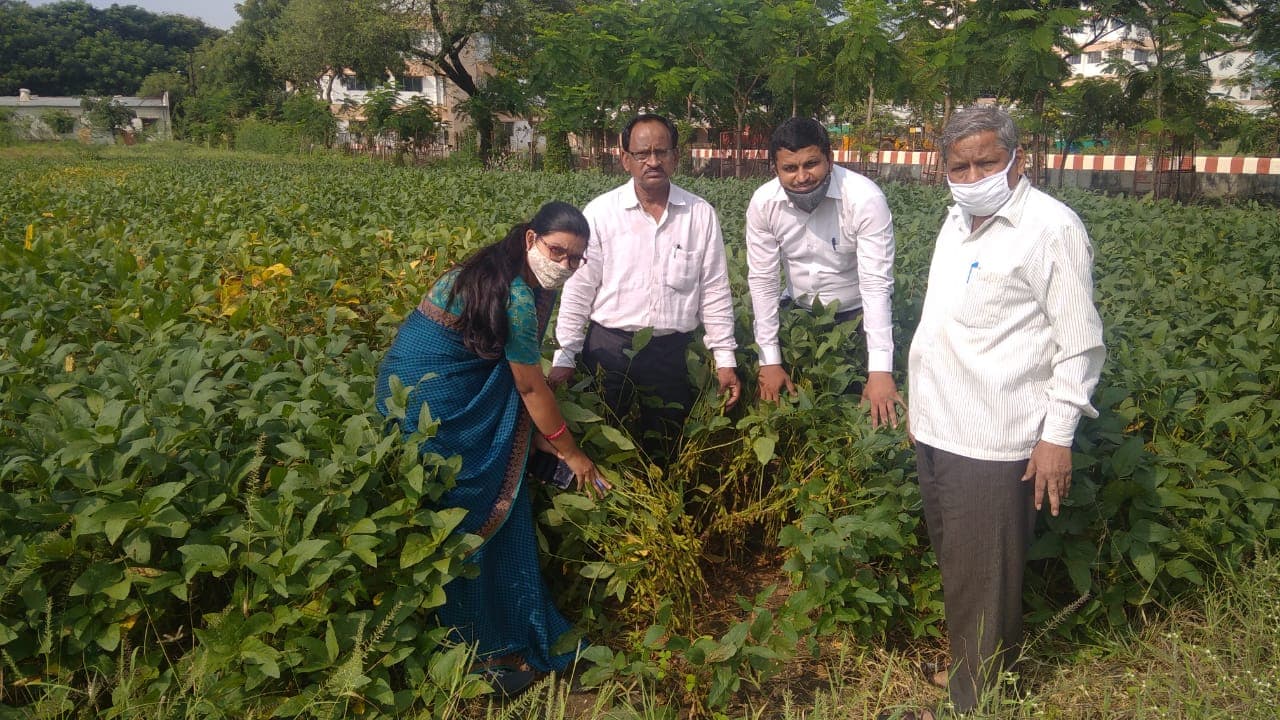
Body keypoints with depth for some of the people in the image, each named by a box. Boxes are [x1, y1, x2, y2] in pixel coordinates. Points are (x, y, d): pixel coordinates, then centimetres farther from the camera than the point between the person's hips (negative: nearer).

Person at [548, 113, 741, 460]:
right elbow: (579, 289, -1)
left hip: (673, 353, 1)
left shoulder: (701, 214, 1)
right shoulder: (600, 212, -3)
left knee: (665, 451, 11)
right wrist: (564, 358, -3)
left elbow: (715, 291, 4)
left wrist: (725, 359, 1)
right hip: (609, 348, -1)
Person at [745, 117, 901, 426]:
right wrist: (770, 361, -13)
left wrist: (880, 371, -34)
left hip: (856, 316, -2)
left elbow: (876, 283, -28)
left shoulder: (866, 199, -26)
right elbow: (762, 280, -11)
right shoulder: (763, 203, -16)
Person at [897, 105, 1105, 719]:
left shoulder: (1050, 227, -12)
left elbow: (1079, 344, -13)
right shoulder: (957, 221, 12)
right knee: (954, 569, 19)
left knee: (982, 582, 2)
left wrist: (1057, 437, -15)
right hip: (937, 432, 8)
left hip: (994, 443, -8)